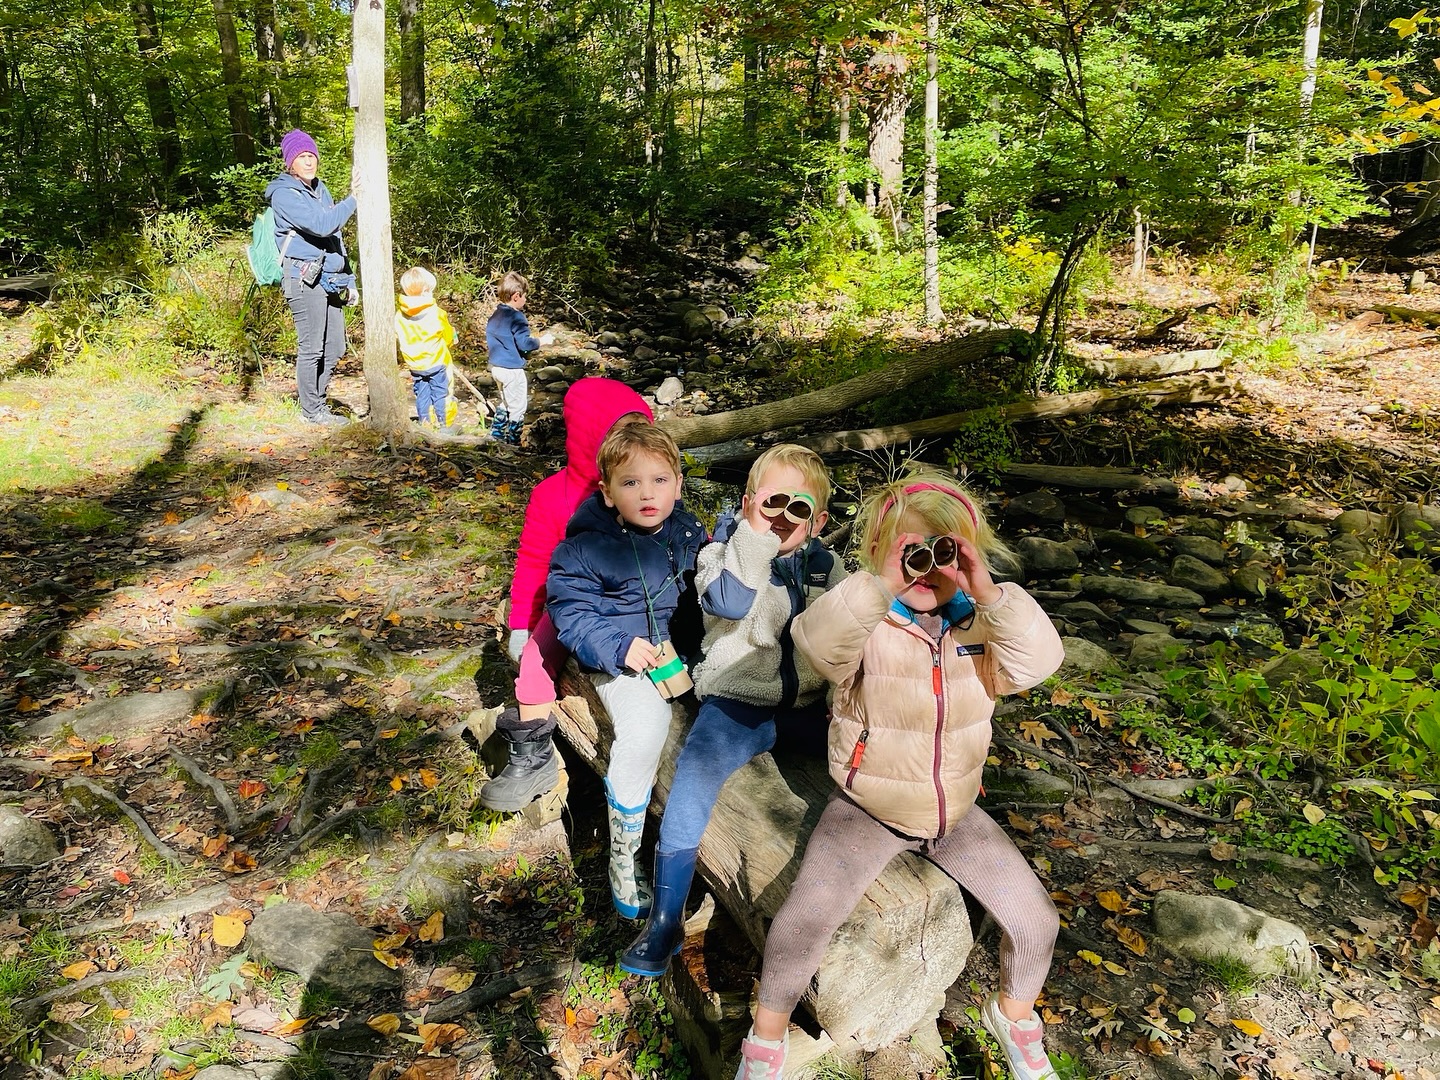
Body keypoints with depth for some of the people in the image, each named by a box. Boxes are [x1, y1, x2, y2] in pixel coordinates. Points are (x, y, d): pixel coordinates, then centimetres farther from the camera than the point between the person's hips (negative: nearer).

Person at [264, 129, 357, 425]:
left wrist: (347, 277, 21)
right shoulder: (284, 194, -9)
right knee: (311, 347, -5)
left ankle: (315, 399, 25)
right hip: (304, 279, -8)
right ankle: (311, 409, 7)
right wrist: (353, 198, -18)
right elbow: (321, 225, -23)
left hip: (329, 277, 8)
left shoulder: (320, 188, 17)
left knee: (334, 347, 11)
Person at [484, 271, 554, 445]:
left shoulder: (495, 316, 9)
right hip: (512, 369, -9)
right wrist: (542, 340, -10)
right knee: (518, 406, 4)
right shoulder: (517, 318, -19)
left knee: (506, 402, 25)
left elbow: (489, 340, 18)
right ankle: (513, 440, 8)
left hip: (496, 366, 9)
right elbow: (524, 344, -23)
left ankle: (496, 432, 29)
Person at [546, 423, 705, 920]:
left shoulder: (690, 533, 5)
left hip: (684, 652, 5)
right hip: (622, 662, -5)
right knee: (645, 727, -31)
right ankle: (622, 853, -12)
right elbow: (570, 612, -7)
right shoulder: (587, 548, -8)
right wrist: (619, 647, -19)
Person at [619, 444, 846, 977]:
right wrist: (755, 533, -26)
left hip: (808, 704, 4)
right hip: (739, 701, -4)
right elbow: (728, 601, -25)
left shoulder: (826, 565, 10)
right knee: (695, 774, -28)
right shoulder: (727, 552, -2)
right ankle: (665, 922, -17)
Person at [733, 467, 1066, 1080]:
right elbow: (815, 641, -38)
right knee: (801, 924, -20)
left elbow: (1038, 662, -23)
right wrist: (882, 586, -48)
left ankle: (1013, 1015, 35)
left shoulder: (978, 624, -5)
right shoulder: (867, 626, -16)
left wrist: (990, 595, -35)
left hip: (955, 811, 4)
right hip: (868, 810, -3)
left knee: (1036, 924, 1)